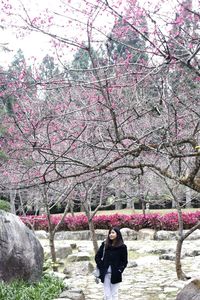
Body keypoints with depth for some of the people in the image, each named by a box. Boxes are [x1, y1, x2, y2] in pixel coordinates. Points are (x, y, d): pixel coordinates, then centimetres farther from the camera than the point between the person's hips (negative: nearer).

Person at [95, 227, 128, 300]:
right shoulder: (104, 244, 3)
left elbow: (124, 261, 0)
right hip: (105, 274, 2)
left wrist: (119, 270, -9)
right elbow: (97, 256, 7)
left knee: (114, 294, 7)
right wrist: (101, 267, -2)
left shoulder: (122, 247, -4)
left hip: (115, 274, -2)